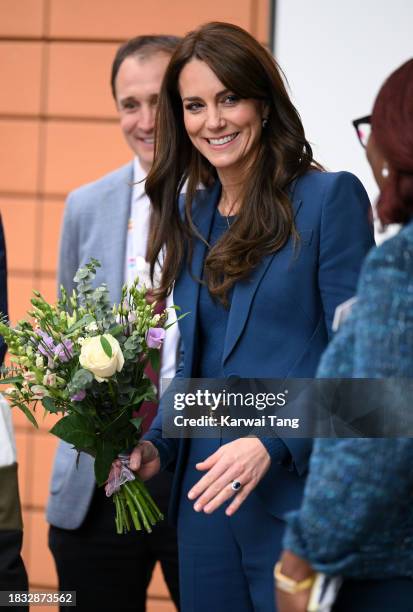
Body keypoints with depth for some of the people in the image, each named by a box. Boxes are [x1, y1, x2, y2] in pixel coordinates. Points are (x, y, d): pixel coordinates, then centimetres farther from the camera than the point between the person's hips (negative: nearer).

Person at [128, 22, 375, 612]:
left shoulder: (330, 197, -7)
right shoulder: (192, 215, 13)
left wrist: (272, 443, -22)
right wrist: (157, 445, 3)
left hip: (296, 492, -6)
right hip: (205, 496, 6)